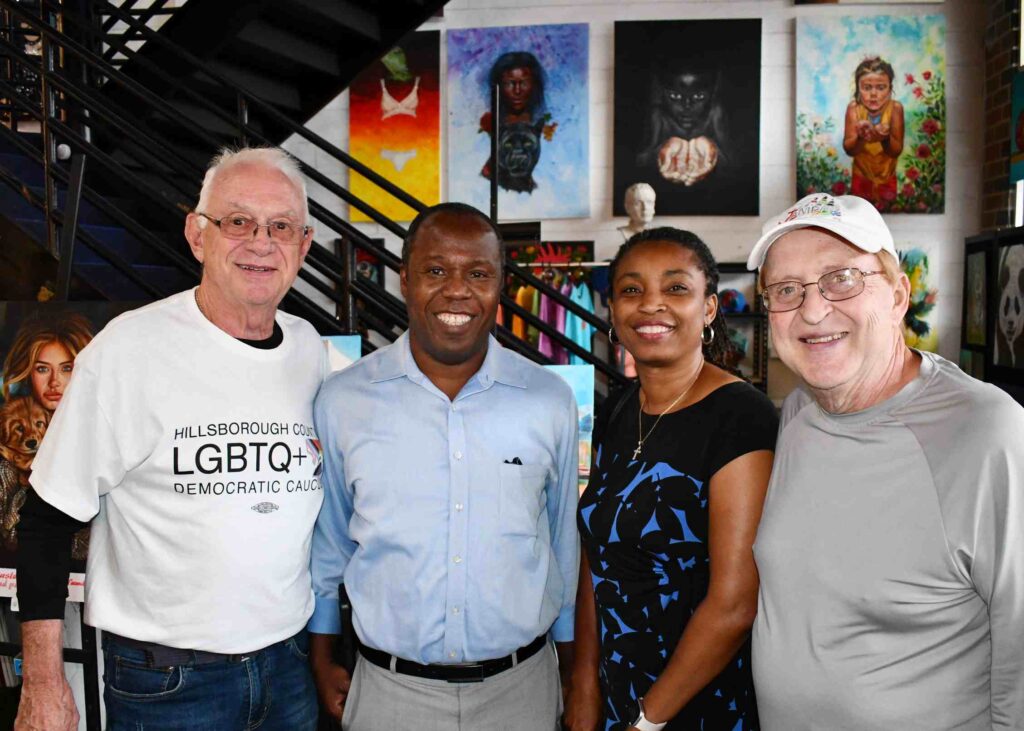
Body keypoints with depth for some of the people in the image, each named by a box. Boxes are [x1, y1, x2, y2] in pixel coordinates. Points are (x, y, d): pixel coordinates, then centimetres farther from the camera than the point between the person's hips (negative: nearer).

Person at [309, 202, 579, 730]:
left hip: (521, 686, 1)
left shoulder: (550, 400, -5)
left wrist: (573, 667, 9)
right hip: (389, 688, 0)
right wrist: (322, 661, 7)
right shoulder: (342, 401, -7)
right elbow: (324, 541, 4)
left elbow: (564, 541, 5)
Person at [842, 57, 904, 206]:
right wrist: (860, 138, -48)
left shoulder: (895, 108, -22)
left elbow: (896, 151, -23)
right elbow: (849, 150, -24)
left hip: (887, 177, 0)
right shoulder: (854, 108, -20)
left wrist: (885, 138, -46)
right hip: (861, 176, 0)